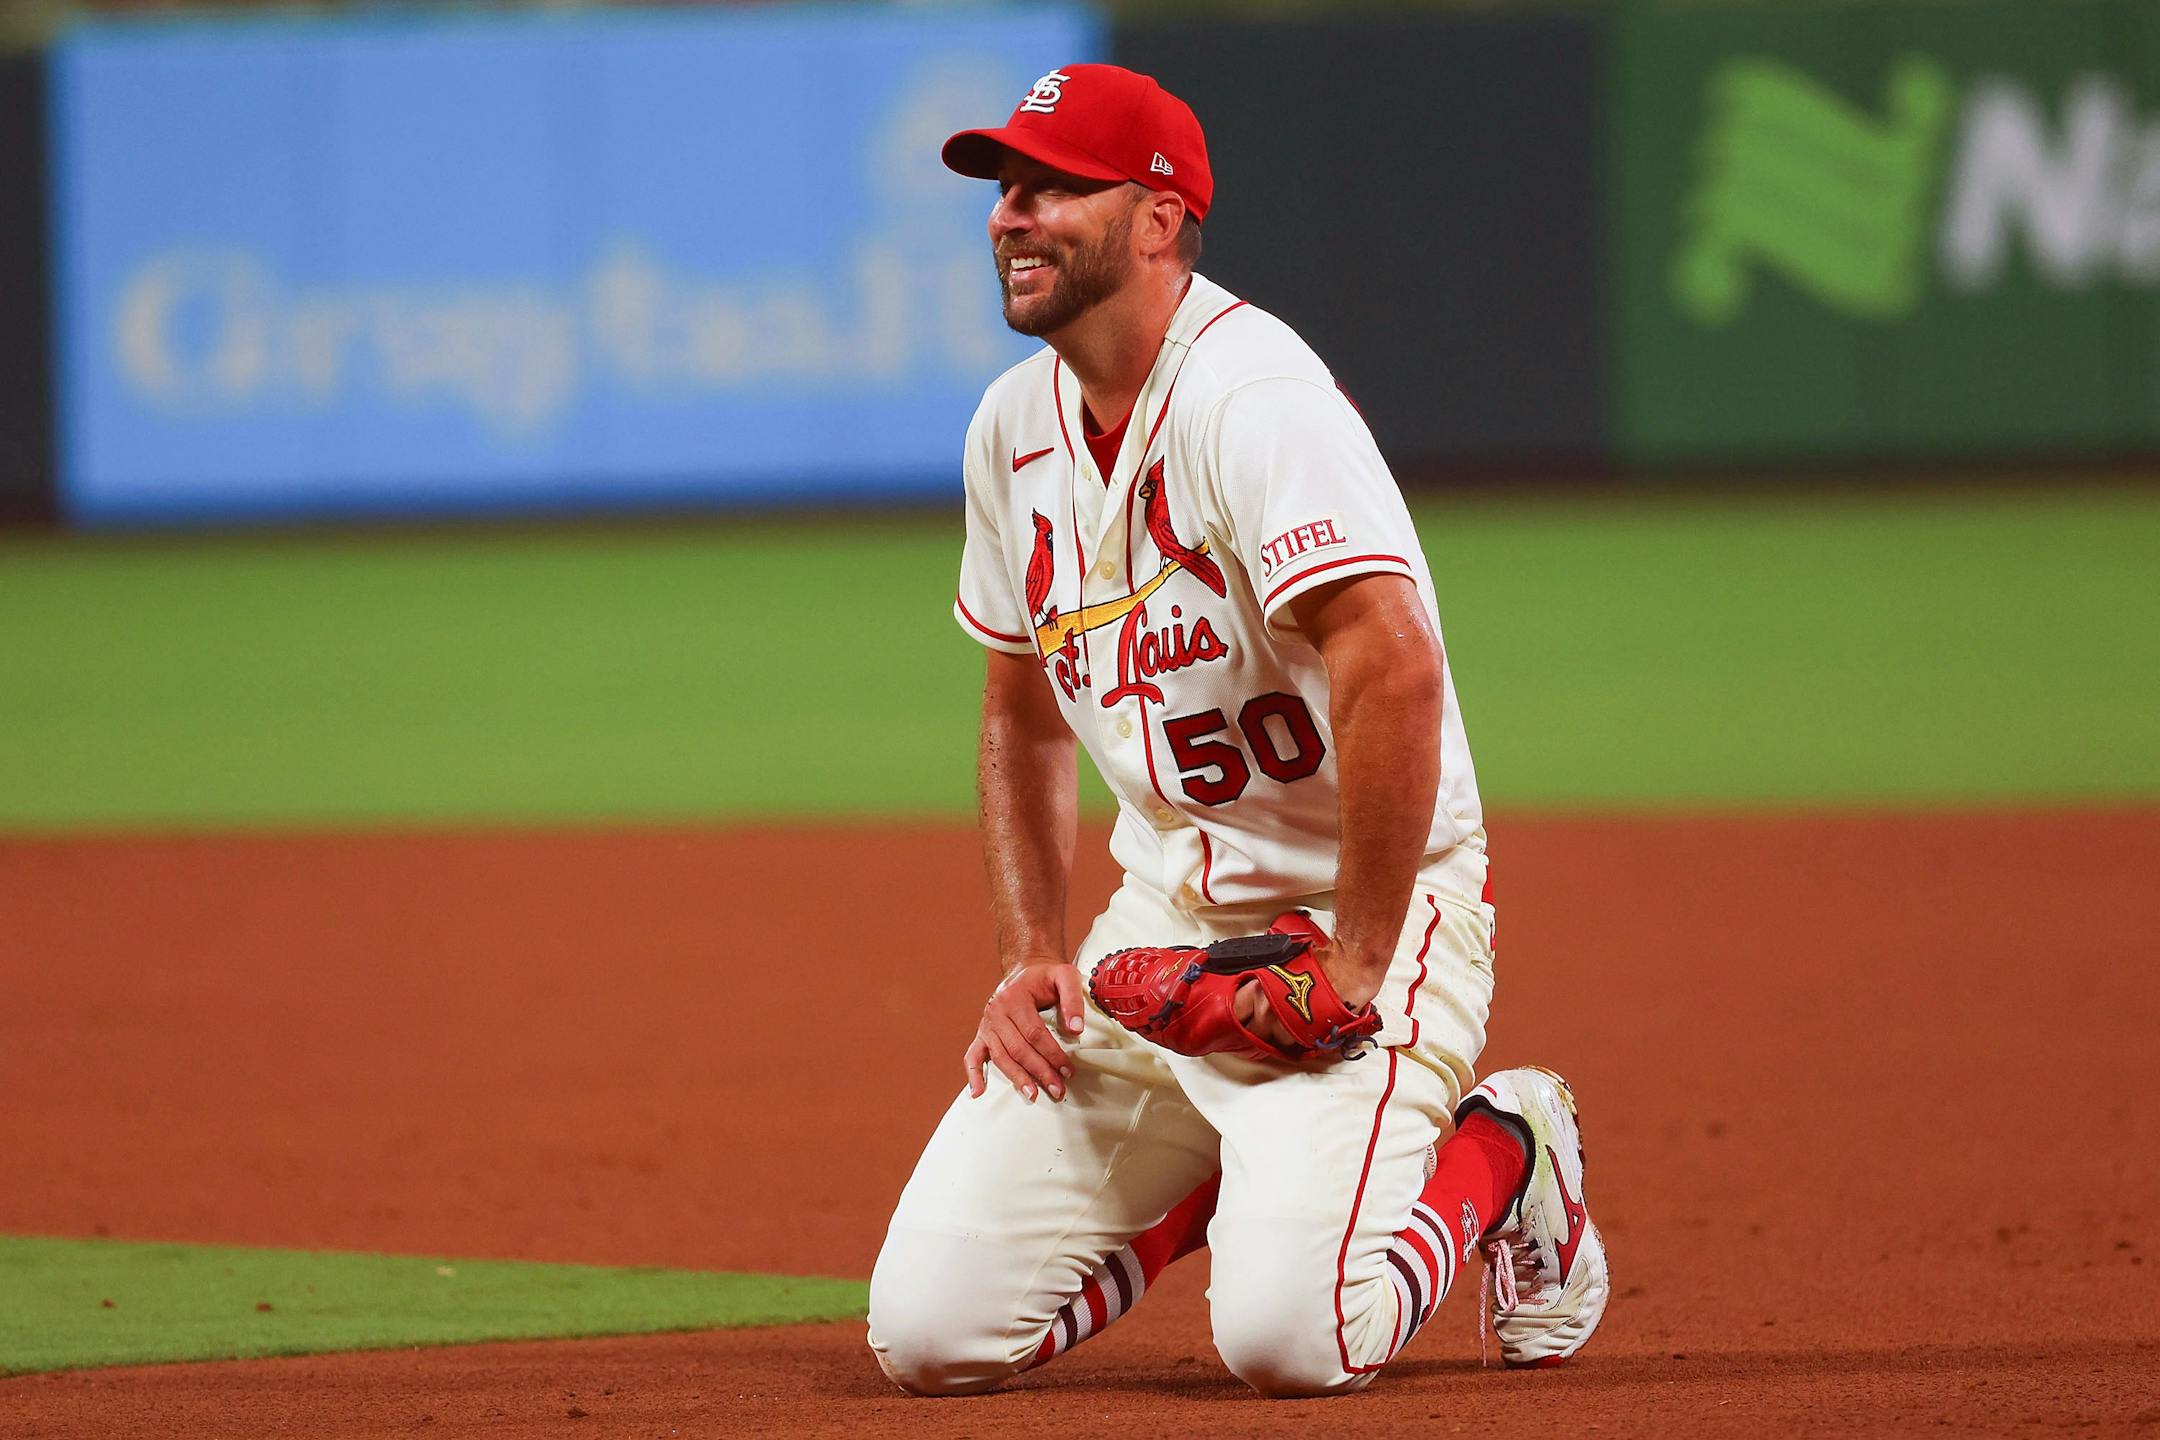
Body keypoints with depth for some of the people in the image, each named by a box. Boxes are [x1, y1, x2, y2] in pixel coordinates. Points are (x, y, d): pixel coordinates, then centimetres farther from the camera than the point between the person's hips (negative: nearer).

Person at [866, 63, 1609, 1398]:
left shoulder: (1251, 395, -19)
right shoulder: (1018, 424, 7)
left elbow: (1394, 667, -30)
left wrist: (1356, 962, -26)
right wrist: (1033, 952, 9)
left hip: (1369, 905, -7)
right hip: (1161, 922, 7)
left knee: (1285, 1335, -25)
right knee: (930, 1328, -6)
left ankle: (1495, 1151, 7)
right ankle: (1221, 1175, 20)